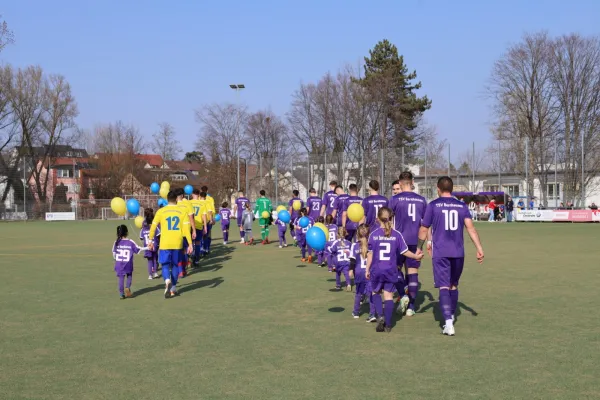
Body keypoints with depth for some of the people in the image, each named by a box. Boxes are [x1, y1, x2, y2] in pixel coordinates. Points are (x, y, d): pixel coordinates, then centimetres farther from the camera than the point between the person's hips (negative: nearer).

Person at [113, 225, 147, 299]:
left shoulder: (116, 242, -2)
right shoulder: (130, 242, -7)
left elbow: (114, 253, 6)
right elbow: (138, 249, 0)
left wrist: (116, 259, 23)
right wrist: (147, 248, 10)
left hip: (119, 264, 1)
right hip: (128, 264, -1)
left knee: (121, 277, 8)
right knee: (129, 275, 19)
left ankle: (121, 294, 7)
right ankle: (127, 287, -5)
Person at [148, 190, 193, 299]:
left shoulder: (161, 211, -2)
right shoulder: (182, 211, 0)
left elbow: (153, 227, 1)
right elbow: (186, 229, -4)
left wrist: (151, 241, 14)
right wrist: (190, 244, -2)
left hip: (165, 243, -1)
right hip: (178, 243, 1)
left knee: (165, 264, 7)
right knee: (175, 265, 15)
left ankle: (167, 281, -22)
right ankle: (173, 289, 18)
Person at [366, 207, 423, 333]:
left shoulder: (373, 234, -4)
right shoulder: (396, 235, -2)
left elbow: (370, 254, -1)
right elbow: (404, 251, 2)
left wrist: (367, 269, 8)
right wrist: (416, 256, 20)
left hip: (376, 270, 0)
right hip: (391, 270, 0)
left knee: (376, 292, 18)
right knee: (389, 295, 5)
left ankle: (380, 315, -3)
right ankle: (388, 325, 5)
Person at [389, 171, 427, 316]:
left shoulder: (395, 199, -3)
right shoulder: (421, 200, 7)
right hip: (415, 241, 3)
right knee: (413, 271, 5)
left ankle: (402, 295, -11)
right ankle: (411, 307, 6)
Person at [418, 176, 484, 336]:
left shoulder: (433, 205, 1)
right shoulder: (461, 206, 8)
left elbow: (424, 229, 3)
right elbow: (470, 227, -3)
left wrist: (419, 248, 16)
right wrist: (479, 248, -5)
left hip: (440, 253, -3)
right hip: (458, 253, 3)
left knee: (444, 287, -7)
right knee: (453, 285, 19)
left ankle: (448, 322, -20)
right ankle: (451, 316, 33)